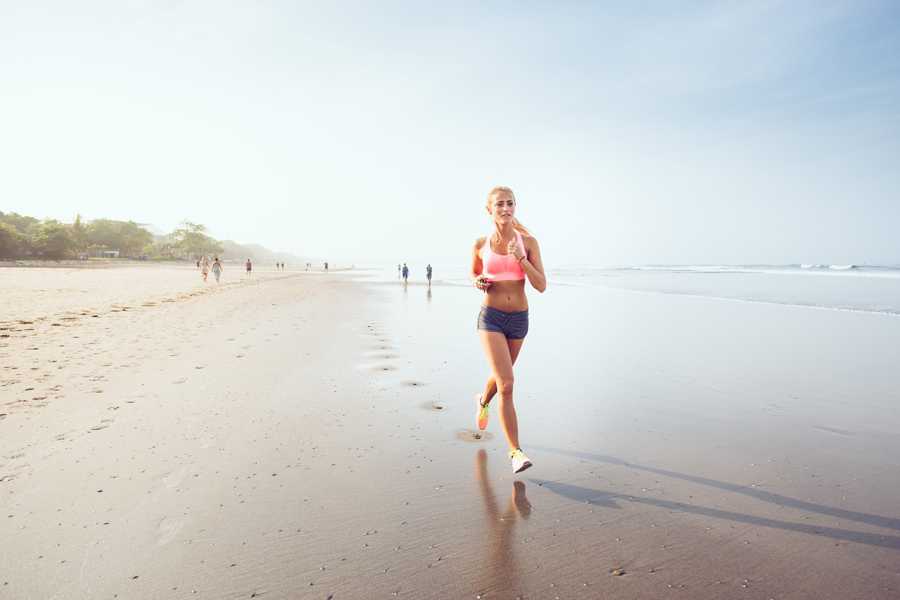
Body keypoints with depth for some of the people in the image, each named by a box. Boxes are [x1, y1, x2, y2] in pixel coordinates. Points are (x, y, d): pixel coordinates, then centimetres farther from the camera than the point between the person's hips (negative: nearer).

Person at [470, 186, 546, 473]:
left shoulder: (528, 242, -3)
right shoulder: (481, 244, -2)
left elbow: (541, 286, -9)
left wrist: (520, 258, -21)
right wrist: (477, 283, -8)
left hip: (519, 319, 2)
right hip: (490, 318, -2)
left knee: (501, 376, 23)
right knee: (506, 384, -15)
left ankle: (483, 401, 57)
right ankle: (515, 451, -5)